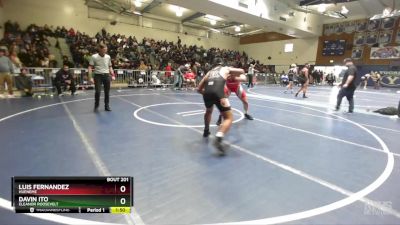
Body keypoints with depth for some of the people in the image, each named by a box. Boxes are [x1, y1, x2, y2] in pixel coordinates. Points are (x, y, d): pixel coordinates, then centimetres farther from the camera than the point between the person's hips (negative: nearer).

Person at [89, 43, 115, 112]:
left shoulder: (108, 57, 9)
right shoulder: (94, 57, -3)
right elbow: (90, 67, -3)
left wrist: (112, 75, 5)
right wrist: (91, 77, -13)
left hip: (107, 75, 3)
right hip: (98, 75, -3)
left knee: (107, 92, 5)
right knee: (98, 91, -8)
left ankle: (107, 106, 17)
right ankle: (96, 106, 11)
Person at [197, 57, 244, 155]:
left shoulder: (209, 72, 33)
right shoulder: (226, 69, 27)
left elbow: (199, 89, 30)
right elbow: (242, 71, 32)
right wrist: (232, 75, 48)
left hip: (207, 92, 4)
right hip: (218, 92, -4)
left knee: (209, 111, 35)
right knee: (229, 118, 1)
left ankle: (206, 131, 46)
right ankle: (218, 139, -20)